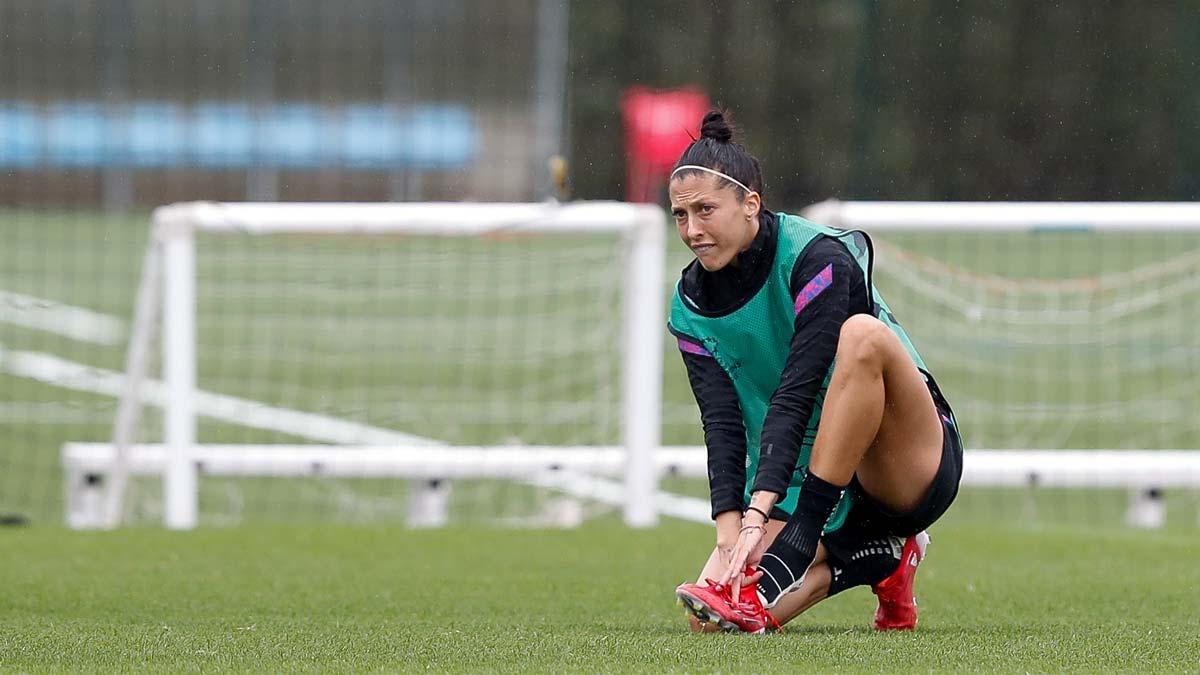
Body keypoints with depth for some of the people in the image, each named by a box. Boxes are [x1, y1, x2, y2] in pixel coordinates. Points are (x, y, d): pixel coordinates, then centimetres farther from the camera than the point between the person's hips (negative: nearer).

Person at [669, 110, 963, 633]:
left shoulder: (818, 256, -18)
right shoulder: (691, 305, -1)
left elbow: (797, 394, -27)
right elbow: (722, 425, -12)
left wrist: (758, 515, -36)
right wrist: (729, 533, -28)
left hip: (916, 467, -6)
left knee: (862, 335, -35)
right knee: (709, 619, -17)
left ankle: (786, 560, -35)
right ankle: (878, 559, 9)